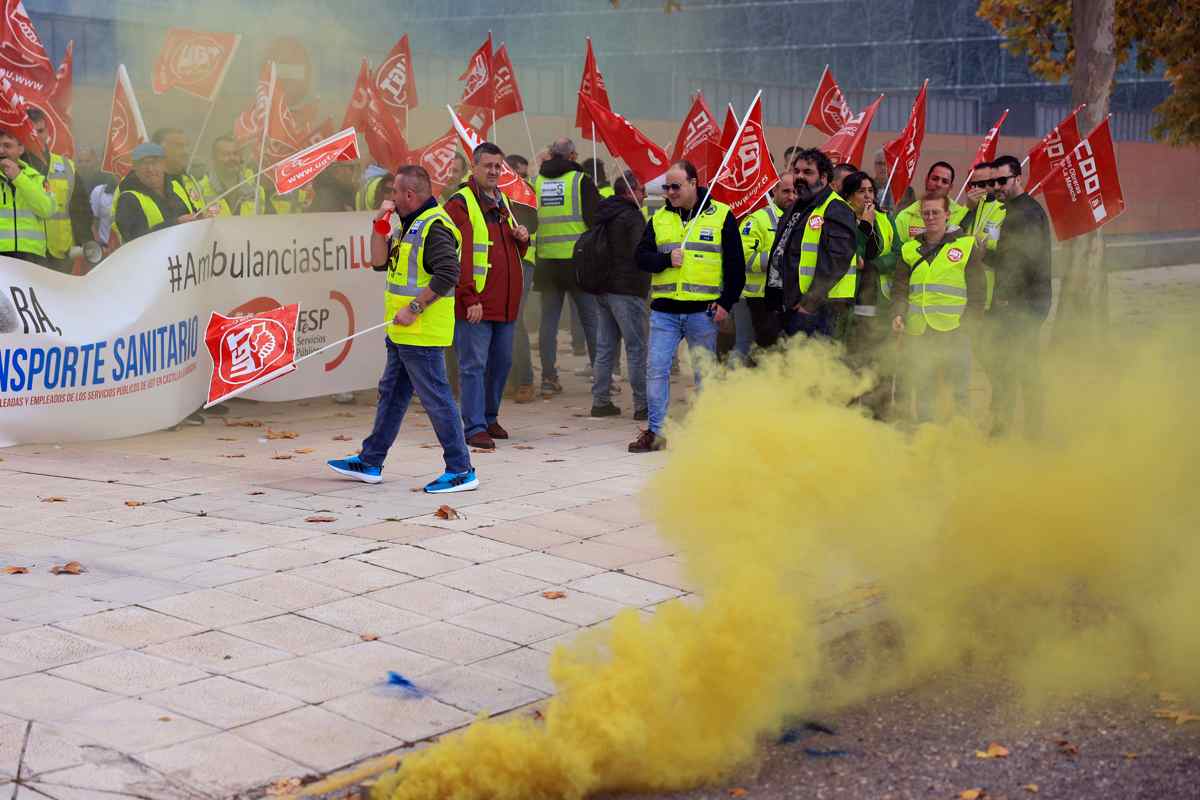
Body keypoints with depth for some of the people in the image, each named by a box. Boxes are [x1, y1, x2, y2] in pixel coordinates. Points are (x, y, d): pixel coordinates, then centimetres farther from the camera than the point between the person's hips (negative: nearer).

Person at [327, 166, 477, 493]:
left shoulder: (435, 227, -16)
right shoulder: (410, 225, 18)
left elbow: (447, 275, -26)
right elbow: (380, 262, 20)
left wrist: (414, 308, -24)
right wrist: (380, 225, 9)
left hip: (422, 334, -11)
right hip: (402, 332, 11)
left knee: (436, 398, -7)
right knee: (391, 394, 17)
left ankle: (461, 471, -1)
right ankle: (370, 463, 26)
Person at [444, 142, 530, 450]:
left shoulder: (502, 201, 17)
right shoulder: (460, 204, -7)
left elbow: (515, 251, 28)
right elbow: (456, 256, -13)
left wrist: (522, 238, 4)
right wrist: (469, 298, -19)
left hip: (505, 303, 8)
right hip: (475, 304, -8)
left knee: (501, 363, 14)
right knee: (473, 365, -4)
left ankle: (489, 417, 29)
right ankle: (475, 428, -1)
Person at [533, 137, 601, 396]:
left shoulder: (535, 182, 6)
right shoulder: (581, 180, -4)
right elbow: (595, 219, -6)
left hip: (546, 261, 3)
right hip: (578, 260, -3)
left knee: (548, 321, 7)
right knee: (591, 319, 4)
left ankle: (549, 379, 6)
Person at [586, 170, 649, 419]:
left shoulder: (602, 214, 14)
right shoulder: (632, 216, -12)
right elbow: (640, 254, -17)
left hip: (602, 288, 8)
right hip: (627, 290, -8)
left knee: (605, 348, 12)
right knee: (637, 348, -4)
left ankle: (600, 401, 13)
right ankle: (643, 405, -3)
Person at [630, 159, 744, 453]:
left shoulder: (721, 216, 0)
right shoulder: (658, 219, 10)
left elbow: (735, 265, 0)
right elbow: (641, 257, 7)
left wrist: (726, 303, -7)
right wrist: (667, 259, -11)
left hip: (704, 311, -3)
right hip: (664, 310, 3)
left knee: (705, 372, 6)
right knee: (656, 368, -4)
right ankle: (655, 431, 2)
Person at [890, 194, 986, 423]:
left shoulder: (967, 246, 3)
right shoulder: (909, 249, 14)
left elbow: (977, 290, 2)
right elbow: (900, 288, 14)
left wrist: (969, 322, -7)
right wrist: (897, 314, -3)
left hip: (954, 333, -3)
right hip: (917, 334, 3)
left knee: (960, 390, -3)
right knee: (923, 393, 8)